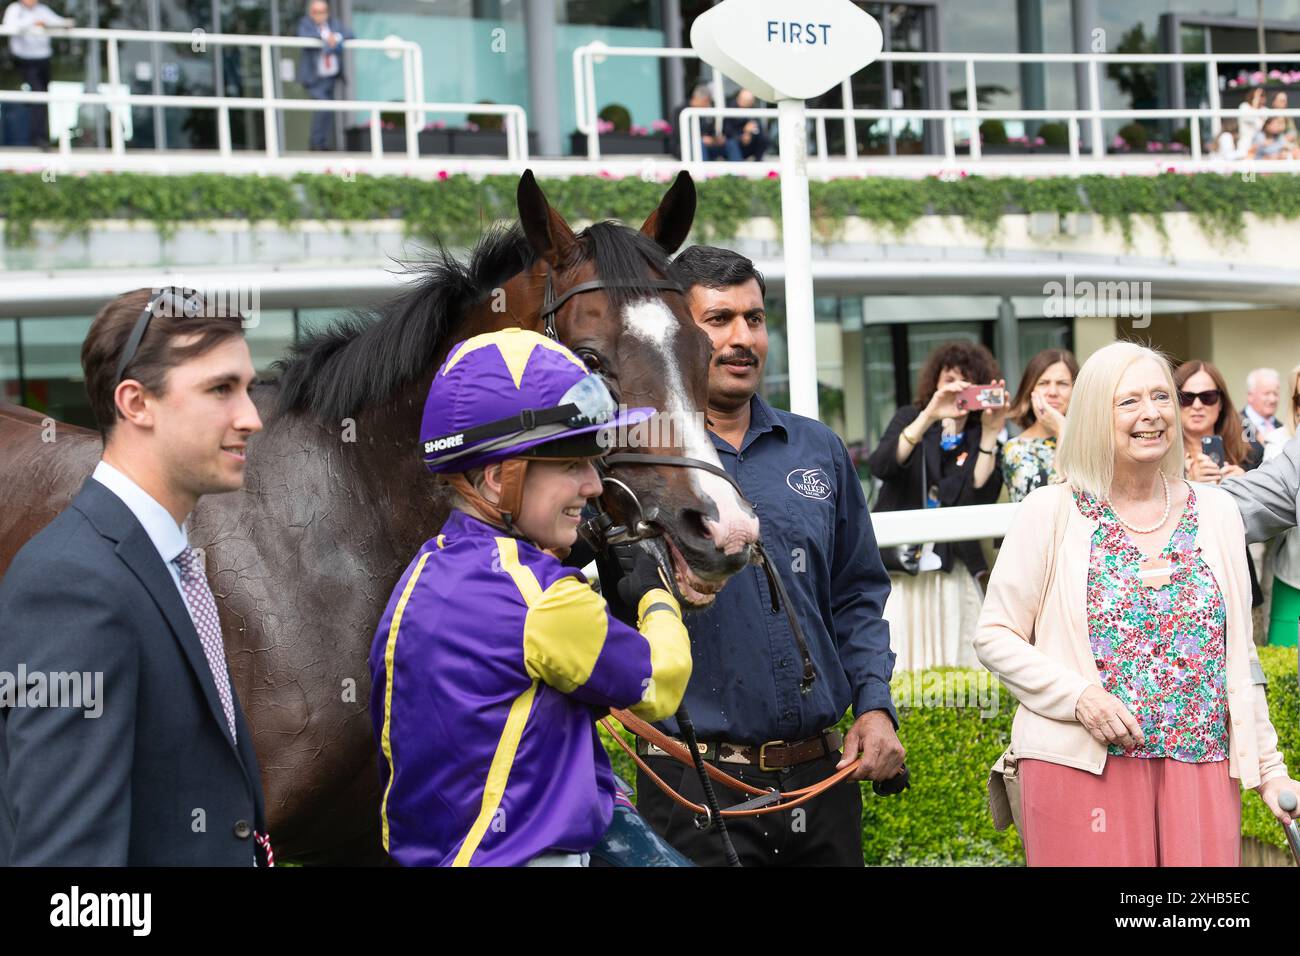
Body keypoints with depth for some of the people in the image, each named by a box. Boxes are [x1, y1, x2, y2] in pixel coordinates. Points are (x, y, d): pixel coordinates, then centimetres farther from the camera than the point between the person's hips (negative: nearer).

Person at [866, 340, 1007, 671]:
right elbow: (880, 465, -13)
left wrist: (990, 434, -15)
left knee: (955, 665, -2)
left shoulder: (979, 437, 8)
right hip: (898, 566, -1)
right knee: (897, 665, -6)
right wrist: (929, 416, -23)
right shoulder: (910, 418, 8)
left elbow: (981, 496, -8)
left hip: (953, 570, 1)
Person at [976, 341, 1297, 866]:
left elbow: (1241, 657, 14)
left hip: (1201, 765, 3)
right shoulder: (1050, 513, -1)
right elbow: (995, 637, 0)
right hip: (1081, 764, -3)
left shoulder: (1216, 512, 10)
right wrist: (1078, 696, -14)